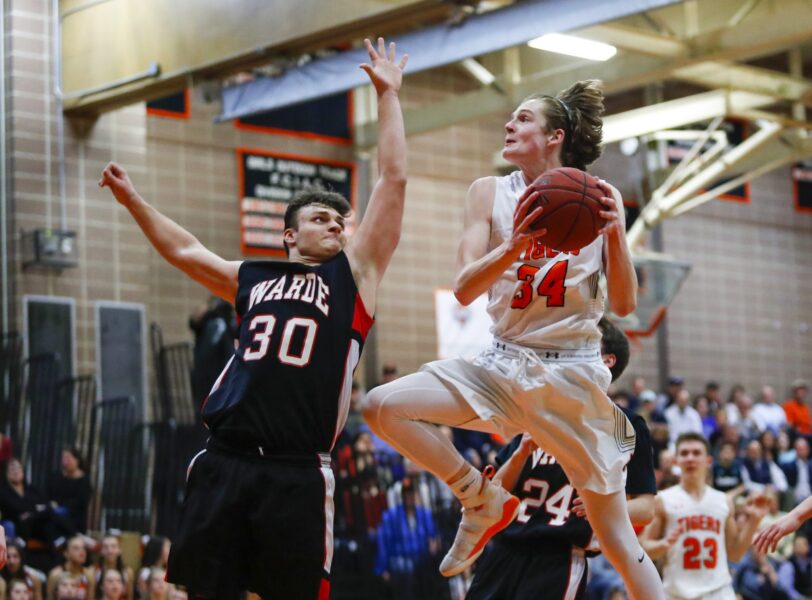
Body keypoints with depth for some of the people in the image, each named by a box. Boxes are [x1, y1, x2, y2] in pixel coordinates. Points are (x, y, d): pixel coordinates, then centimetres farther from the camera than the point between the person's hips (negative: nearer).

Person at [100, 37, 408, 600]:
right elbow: (185, 250, 32)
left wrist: (388, 95, 9)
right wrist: (133, 199, 33)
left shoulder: (355, 272, 9)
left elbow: (393, 180, 6)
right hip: (226, 461, 3)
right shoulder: (252, 278, 18)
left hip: (298, 473, -3)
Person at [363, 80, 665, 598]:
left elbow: (624, 305, -4)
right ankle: (484, 503, 1)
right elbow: (464, 289, -7)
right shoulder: (492, 193, 2)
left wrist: (616, 231, -19)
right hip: (503, 362, 2)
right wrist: (516, 245, -24)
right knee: (383, 406, -18)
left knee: (617, 537, -1)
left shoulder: (597, 200, -1)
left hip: (573, 374, -2)